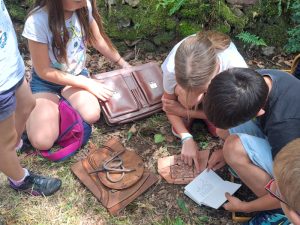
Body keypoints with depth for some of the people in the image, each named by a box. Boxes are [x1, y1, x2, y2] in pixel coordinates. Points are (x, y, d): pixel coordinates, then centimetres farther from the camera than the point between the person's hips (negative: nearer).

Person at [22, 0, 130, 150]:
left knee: (92, 115, -27)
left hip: (77, 75, 3)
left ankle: (61, 97, 6)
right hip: (46, 82, -3)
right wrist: (87, 83, -19)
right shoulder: (37, 21, -29)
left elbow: (99, 40, 3)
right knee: (42, 141, -21)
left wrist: (123, 63, 5)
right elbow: (44, 71, -20)